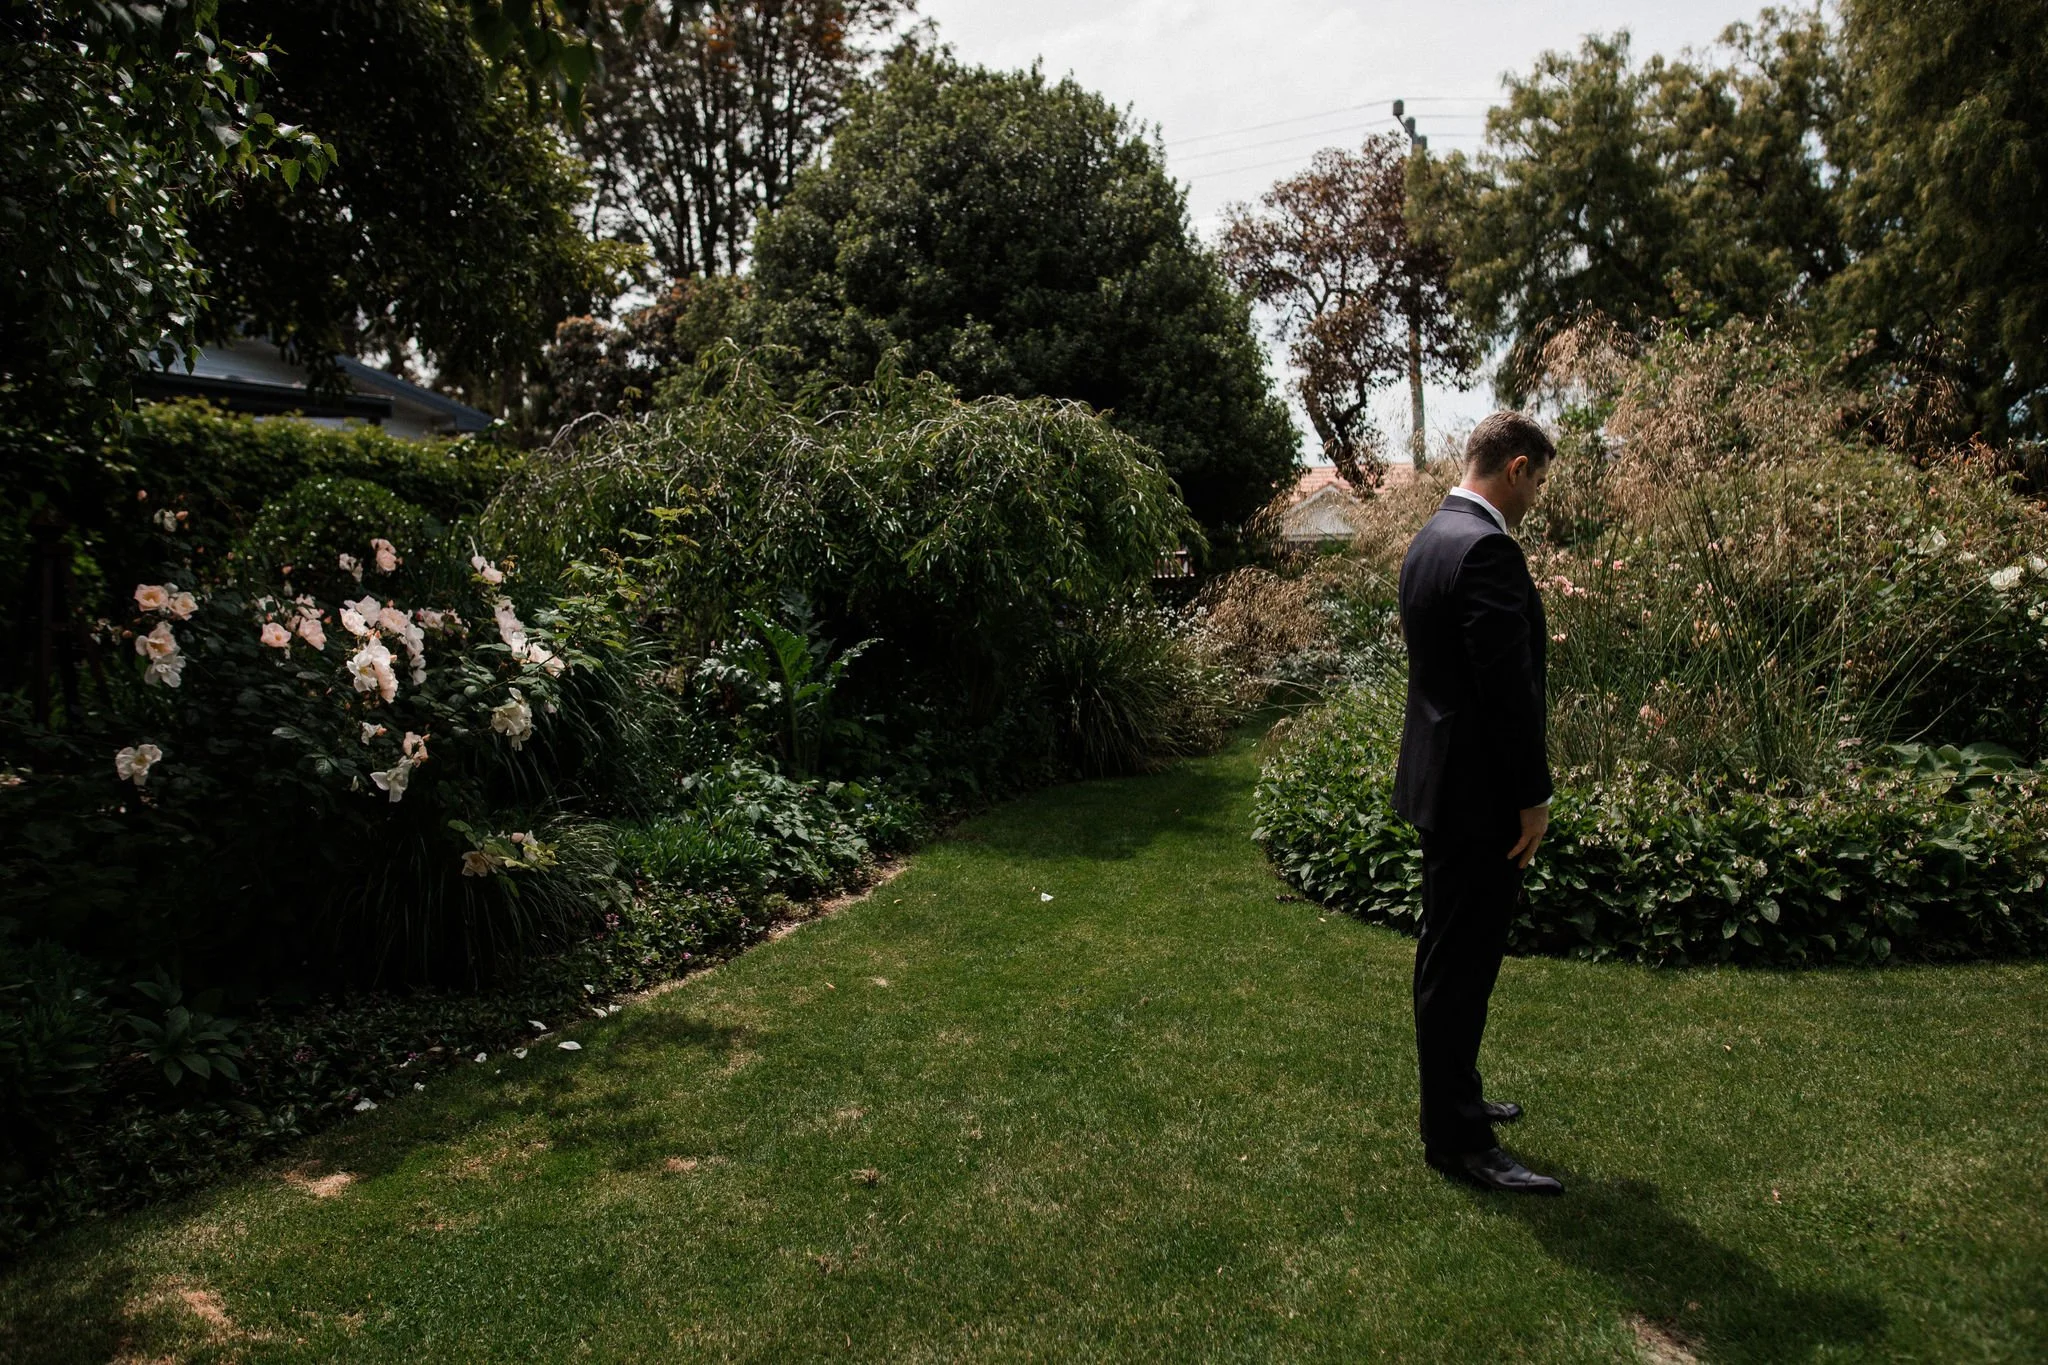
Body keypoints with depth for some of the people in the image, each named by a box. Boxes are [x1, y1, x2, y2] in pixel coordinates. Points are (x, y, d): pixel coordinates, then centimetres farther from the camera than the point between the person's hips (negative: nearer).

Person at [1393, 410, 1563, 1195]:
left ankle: (1452, 1098, 36)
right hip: (1479, 793, -10)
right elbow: (1509, 687, -23)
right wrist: (1532, 796, -14)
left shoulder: (1431, 537, 12)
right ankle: (1457, 1141, 11)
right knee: (1461, 963, -1)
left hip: (1441, 778, 10)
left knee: (1451, 955, 20)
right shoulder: (1487, 549, -20)